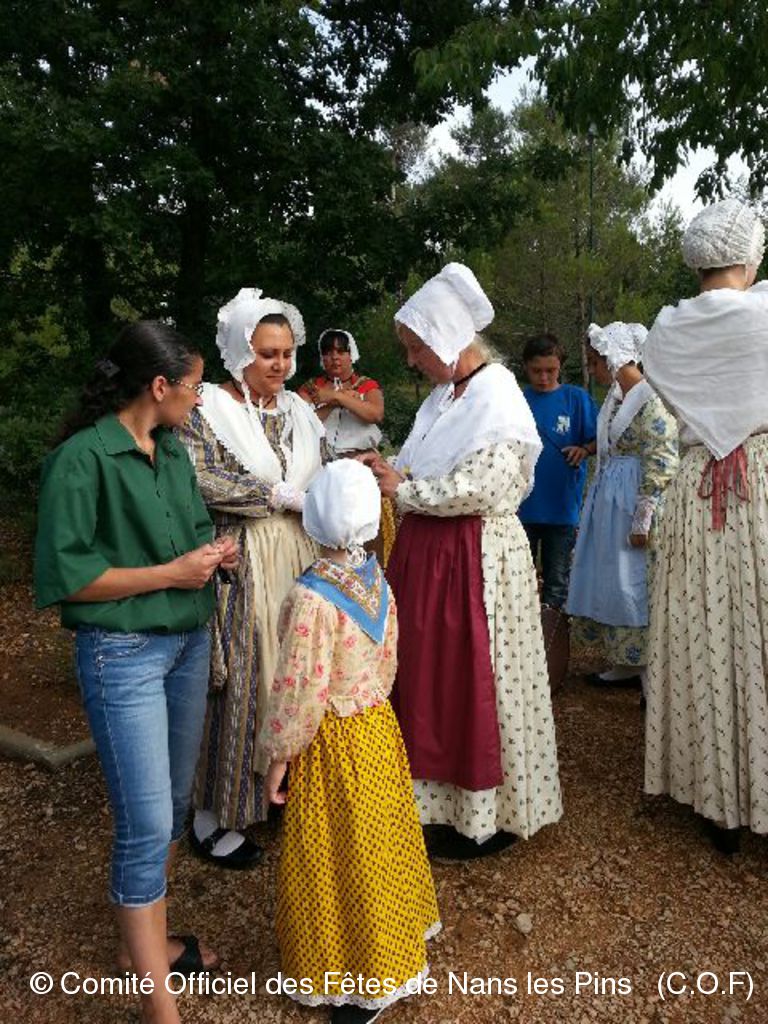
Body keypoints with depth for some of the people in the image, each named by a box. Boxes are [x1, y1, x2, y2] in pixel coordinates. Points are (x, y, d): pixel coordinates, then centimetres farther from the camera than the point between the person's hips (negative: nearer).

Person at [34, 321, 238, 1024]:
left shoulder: (173, 450, 8)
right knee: (145, 823, -4)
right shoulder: (83, 458, -15)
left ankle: (145, 941, 38)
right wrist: (171, 574, -17)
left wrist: (211, 552, -1)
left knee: (172, 803, 17)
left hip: (189, 642, 8)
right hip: (124, 652, -8)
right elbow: (65, 574, -17)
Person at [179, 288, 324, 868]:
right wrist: (282, 495, -19)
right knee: (237, 685, 1)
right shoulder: (208, 410, -6)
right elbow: (199, 480, -21)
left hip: (300, 559, 6)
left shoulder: (298, 411, 12)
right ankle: (213, 819, 18)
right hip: (241, 564, -5)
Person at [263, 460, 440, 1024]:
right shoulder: (375, 575, -4)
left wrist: (279, 756, -12)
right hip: (378, 722, 7)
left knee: (343, 857, 10)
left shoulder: (313, 596, -27)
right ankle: (396, 935, 46)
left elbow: (301, 688, -24)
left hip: (334, 744, -7)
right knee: (379, 841, 24)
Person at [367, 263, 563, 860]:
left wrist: (401, 488, -14)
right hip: (429, 551, 9)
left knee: (473, 682, 4)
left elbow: (477, 488, -23)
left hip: (475, 558, -8)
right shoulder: (446, 395, 12)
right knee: (429, 675, 15)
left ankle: (487, 818, 23)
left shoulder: (497, 398, -15)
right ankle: (441, 797, 34)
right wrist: (387, 473, -5)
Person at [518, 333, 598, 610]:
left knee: (557, 577, 11)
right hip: (522, 504, 1)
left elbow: (599, 439, 0)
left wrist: (585, 449, -19)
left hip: (562, 506, -1)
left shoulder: (576, 398, -1)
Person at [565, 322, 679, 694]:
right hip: (607, 502, 9)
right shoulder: (615, 395, 11)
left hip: (634, 500, -9)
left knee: (634, 583, -4)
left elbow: (660, 466, -19)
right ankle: (628, 663, 25)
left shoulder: (652, 399, -15)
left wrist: (642, 520, -21)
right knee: (608, 579, 13)